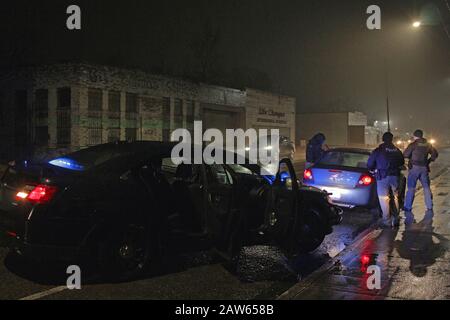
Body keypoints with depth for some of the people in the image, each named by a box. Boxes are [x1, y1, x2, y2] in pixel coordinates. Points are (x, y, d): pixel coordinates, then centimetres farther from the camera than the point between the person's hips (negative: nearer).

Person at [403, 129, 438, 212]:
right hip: (424, 168, 4)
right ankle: (429, 207, 14)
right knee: (426, 187, 13)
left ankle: (408, 207, 0)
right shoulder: (428, 145, 7)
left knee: (411, 188, -1)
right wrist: (429, 161, 15)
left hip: (414, 167, -4)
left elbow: (405, 154, -10)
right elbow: (435, 154, 13)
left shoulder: (413, 144, -9)